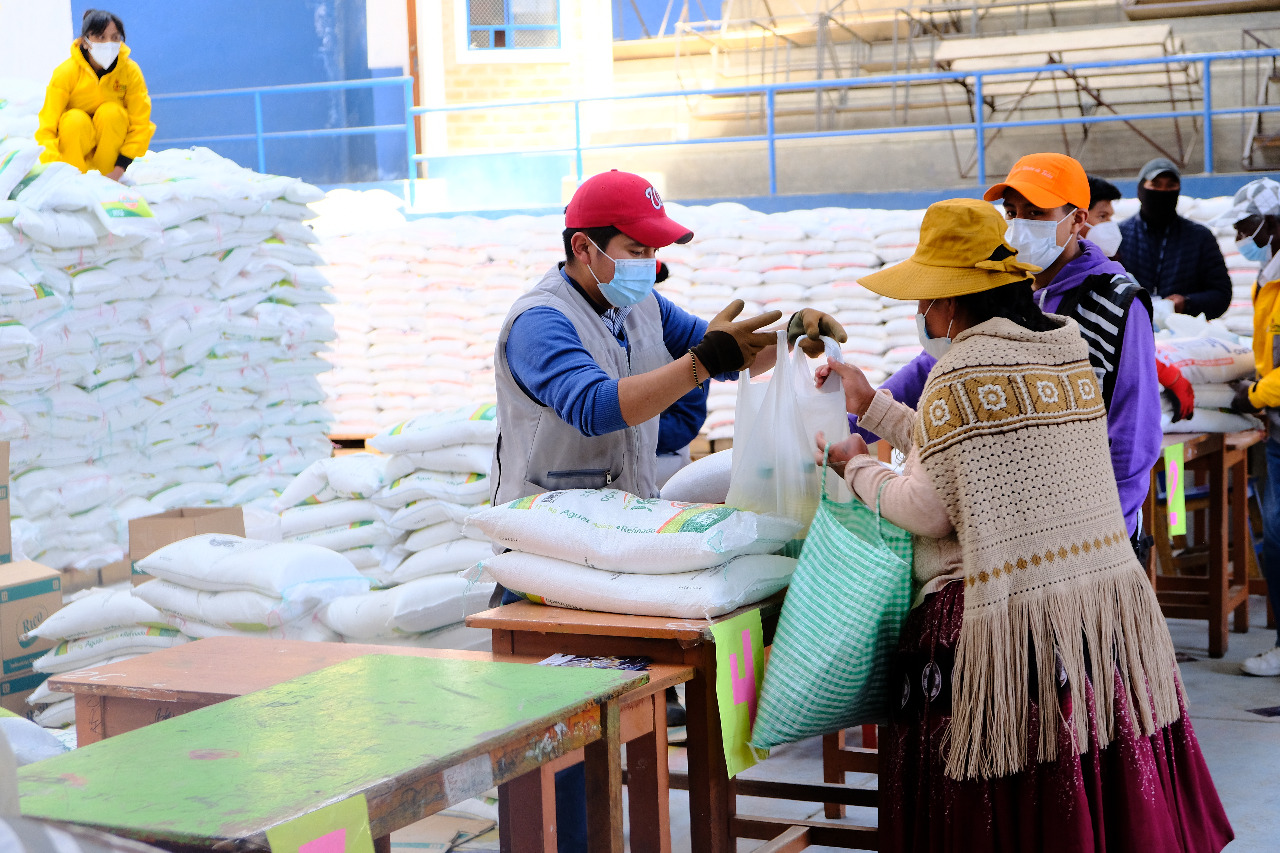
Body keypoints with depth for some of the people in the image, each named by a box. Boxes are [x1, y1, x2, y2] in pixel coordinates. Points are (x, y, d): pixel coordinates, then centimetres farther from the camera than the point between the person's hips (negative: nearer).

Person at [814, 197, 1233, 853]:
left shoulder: (960, 374, -14)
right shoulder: (1070, 353, 11)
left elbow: (930, 509, -11)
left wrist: (856, 468, 7)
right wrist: (873, 405, 23)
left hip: (1009, 619, -8)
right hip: (1112, 604, 8)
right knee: (1106, 793, 15)